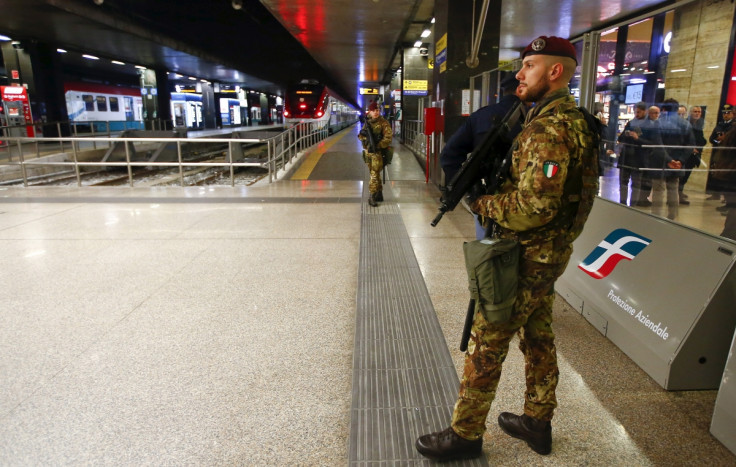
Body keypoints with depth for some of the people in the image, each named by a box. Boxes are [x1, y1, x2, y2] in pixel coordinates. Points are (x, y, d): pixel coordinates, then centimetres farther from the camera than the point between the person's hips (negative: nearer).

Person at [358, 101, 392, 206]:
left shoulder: (383, 123, -8)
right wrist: (363, 135, -11)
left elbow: (388, 138, -15)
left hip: (377, 152, -7)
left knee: (374, 174, -11)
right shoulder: (367, 122, 11)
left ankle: (372, 197, -8)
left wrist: (378, 146, -22)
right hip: (367, 151, 7)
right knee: (374, 173, 14)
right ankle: (379, 194, 25)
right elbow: (360, 135, 13)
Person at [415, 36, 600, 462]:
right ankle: (538, 422, 37)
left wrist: (479, 202, -14)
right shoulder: (570, 121, 11)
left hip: (525, 259, -10)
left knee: (486, 348, 2)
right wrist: (492, 193, 2)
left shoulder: (550, 130, -22)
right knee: (538, 339, 20)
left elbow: (533, 208, -29)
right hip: (546, 255, 10)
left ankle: (465, 435, 18)